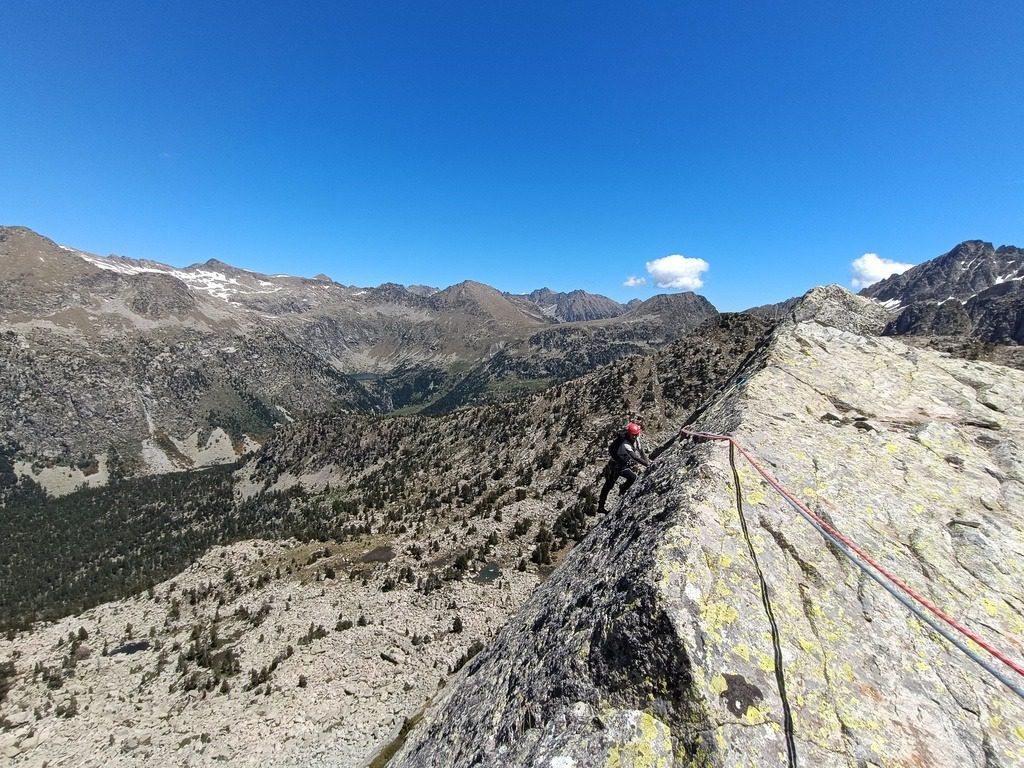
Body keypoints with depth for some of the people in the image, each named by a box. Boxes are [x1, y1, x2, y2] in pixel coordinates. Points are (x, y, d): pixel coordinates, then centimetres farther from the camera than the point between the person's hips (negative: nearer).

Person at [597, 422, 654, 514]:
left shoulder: (636, 439, -9)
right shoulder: (625, 444, -35)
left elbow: (640, 450, 1)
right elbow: (634, 457, -42)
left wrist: (647, 460, -12)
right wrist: (647, 464, -46)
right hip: (617, 466, -7)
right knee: (632, 477, -19)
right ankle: (622, 492, 6)